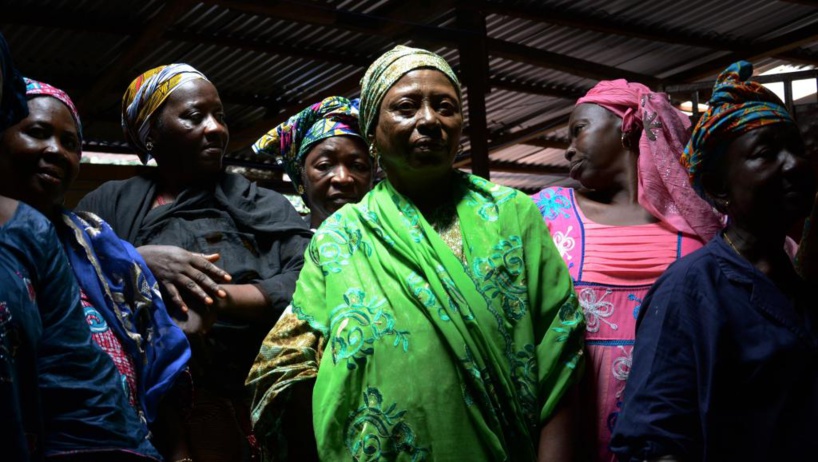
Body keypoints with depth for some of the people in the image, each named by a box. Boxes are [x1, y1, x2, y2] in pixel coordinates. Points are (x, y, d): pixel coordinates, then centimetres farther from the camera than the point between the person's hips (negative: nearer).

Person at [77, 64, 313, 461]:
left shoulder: (260, 206, 7)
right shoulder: (109, 203, 11)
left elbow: (308, 285, -8)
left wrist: (214, 299, -18)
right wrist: (141, 260, -15)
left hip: (237, 408, 0)